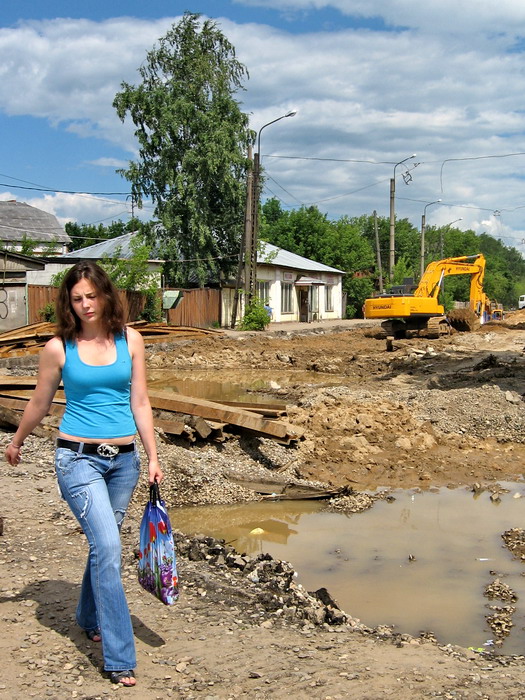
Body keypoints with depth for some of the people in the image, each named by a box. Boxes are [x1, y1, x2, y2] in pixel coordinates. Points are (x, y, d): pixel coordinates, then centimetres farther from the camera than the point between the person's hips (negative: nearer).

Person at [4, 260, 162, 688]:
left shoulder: (130, 341, 2)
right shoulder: (59, 348, -4)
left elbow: (140, 403, 5)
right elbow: (40, 404, 11)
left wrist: (153, 457, 3)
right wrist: (17, 442, 22)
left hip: (124, 458, 3)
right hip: (79, 458, -3)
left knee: (103, 543, 15)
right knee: (107, 545, -15)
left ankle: (90, 618, 42)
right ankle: (119, 658, -8)